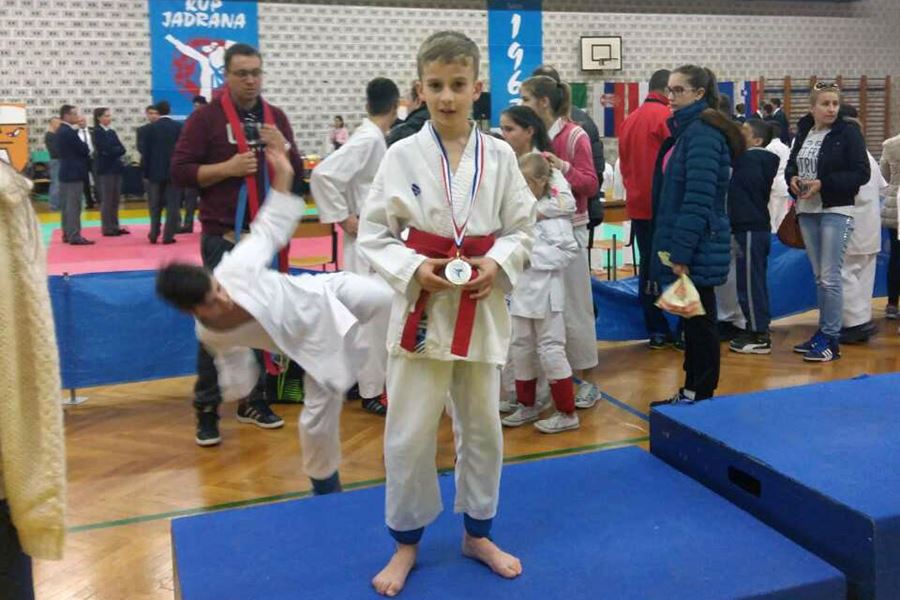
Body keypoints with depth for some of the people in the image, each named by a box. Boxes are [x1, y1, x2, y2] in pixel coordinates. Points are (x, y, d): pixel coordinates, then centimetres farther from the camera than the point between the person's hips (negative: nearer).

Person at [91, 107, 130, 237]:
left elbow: (122, 149, 6)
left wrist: (114, 150, -11)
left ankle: (115, 226, 15)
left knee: (116, 200, 9)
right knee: (107, 200, -3)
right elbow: (106, 150, -17)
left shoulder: (112, 132, 15)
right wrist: (117, 149, -4)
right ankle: (107, 228, 1)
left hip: (116, 168, 7)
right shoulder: (97, 132, -6)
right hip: (105, 169, -7)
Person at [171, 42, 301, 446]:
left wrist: (283, 149, -8)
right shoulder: (205, 117, -3)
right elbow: (180, 171, -8)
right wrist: (227, 167, -18)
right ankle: (206, 409, 9)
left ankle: (252, 400, 23)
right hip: (223, 236, -4)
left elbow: (296, 172, 12)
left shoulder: (276, 117, 10)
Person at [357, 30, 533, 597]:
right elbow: (373, 235, -2)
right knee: (409, 434, 5)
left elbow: (522, 229, 5)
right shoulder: (403, 155, -5)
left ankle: (479, 534, 36)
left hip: (482, 308, 2)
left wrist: (496, 263, -13)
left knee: (482, 427, 14)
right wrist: (414, 268, -17)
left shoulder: (499, 156, -1)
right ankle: (406, 543, 27)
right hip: (420, 306, -1)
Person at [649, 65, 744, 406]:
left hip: (696, 248, -10)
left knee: (700, 322, 0)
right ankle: (691, 392, 25)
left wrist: (682, 251, -22)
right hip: (687, 244, 10)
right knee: (693, 321, 15)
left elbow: (698, 199, -22)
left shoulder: (702, 133, -15)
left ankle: (701, 396, 10)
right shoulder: (686, 129, 15)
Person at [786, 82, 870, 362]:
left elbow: (861, 173, -10)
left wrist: (823, 183, -19)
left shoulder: (848, 132, -6)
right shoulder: (803, 132, 8)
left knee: (830, 277, -6)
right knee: (819, 276, 12)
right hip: (807, 212, 5)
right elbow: (791, 165, 18)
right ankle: (824, 332, 21)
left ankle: (831, 340, 2)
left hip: (836, 211, -5)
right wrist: (793, 179, -5)